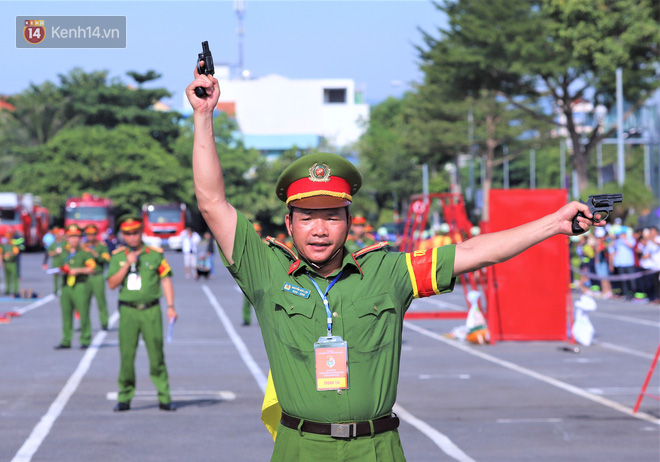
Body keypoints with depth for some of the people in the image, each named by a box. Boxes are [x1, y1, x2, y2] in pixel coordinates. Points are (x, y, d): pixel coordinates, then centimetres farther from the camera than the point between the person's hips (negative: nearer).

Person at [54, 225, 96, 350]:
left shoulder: (85, 252, 2)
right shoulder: (64, 253, 19)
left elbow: (92, 269, -5)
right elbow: (61, 268, 27)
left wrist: (78, 270, -15)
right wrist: (61, 271, 5)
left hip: (81, 286, -5)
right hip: (66, 286, 5)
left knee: (83, 313, -7)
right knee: (66, 314, 3)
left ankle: (85, 340, 1)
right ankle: (66, 341, 8)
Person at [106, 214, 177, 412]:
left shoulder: (155, 254, 4)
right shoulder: (118, 256, 8)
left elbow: (166, 280, 5)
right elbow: (112, 284, 2)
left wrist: (171, 306, -4)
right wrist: (127, 265, -9)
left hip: (151, 311, -1)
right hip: (128, 312, 1)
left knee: (157, 355, -1)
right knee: (126, 356, 0)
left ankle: (164, 398, 3)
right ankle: (124, 399, 9)